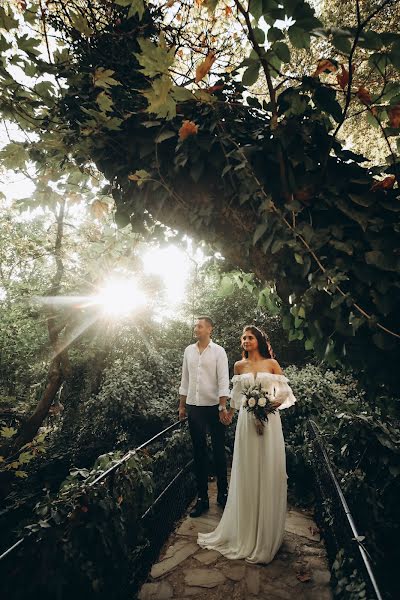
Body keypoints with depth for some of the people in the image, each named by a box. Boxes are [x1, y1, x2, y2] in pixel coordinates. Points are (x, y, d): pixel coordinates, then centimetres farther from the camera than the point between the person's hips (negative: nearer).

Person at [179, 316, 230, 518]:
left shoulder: (218, 351, -6)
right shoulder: (188, 350, 5)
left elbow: (223, 381, -9)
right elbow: (185, 379, 9)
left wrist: (223, 407, -14)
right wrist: (182, 405, 9)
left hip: (214, 407, -3)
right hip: (194, 407, 3)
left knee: (219, 451, 10)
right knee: (199, 452, 11)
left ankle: (223, 493, 28)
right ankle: (202, 497, 23)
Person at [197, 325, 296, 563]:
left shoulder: (272, 363, 0)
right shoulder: (239, 365, 6)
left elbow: (285, 391, 1)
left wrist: (274, 402, -14)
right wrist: (230, 410, 16)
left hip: (269, 420, -2)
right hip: (247, 420, 2)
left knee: (268, 472, 5)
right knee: (247, 472, 8)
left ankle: (267, 531, 23)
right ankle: (247, 528, 25)